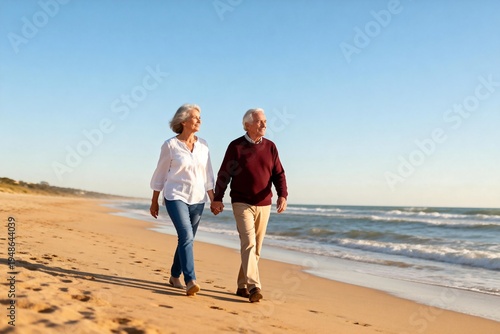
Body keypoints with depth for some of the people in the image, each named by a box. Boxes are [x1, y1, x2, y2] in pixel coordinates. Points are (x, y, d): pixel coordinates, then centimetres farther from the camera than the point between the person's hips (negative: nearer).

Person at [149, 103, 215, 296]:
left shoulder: (202, 145, 7)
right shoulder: (170, 145, -5)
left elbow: (207, 175, 11)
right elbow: (160, 174, 1)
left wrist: (213, 199, 5)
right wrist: (154, 202, 4)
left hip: (197, 199, 5)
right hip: (176, 197, -5)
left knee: (186, 239, 10)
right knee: (186, 237, -18)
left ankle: (174, 276, 26)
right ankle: (190, 281, -20)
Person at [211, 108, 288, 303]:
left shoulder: (270, 147, 6)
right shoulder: (236, 146, -4)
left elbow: (279, 174, 3)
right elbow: (224, 174, -1)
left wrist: (282, 196, -13)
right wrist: (217, 199, -5)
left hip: (264, 205, 4)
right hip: (242, 204, -4)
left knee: (256, 248, 8)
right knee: (248, 243, -15)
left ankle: (242, 285, 20)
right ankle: (254, 287, -20)